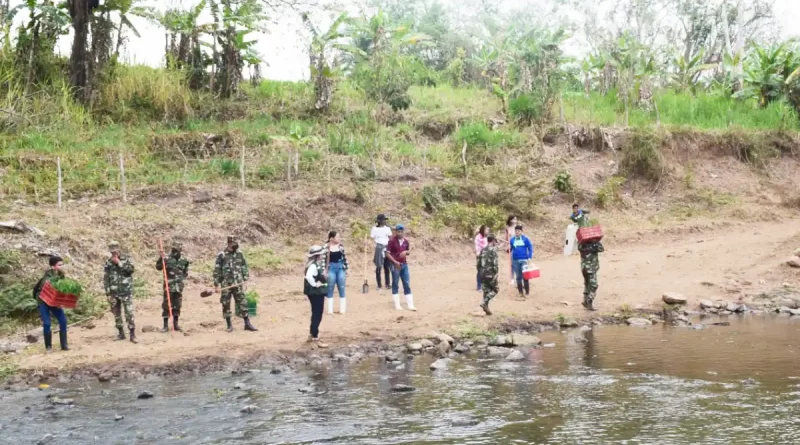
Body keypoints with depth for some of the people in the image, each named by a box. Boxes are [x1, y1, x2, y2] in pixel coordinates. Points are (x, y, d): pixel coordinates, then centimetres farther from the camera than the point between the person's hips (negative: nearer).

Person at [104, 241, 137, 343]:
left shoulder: (127, 259, 1)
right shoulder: (108, 262, 6)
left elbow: (131, 269, -17)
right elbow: (105, 279, 5)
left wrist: (119, 262, -16)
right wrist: (108, 293, -1)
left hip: (126, 292, -3)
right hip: (114, 293, 3)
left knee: (129, 313, -8)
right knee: (117, 314, 8)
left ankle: (132, 335, -6)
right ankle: (121, 333, 20)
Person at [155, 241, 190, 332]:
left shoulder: (184, 260, 5)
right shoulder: (167, 259, -8)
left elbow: (186, 271, 19)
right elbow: (158, 267, -13)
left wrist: (183, 277, 4)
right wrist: (161, 259, -26)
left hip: (179, 286, 4)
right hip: (169, 285, -4)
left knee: (177, 305, 11)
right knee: (166, 305, -3)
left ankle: (175, 324, 20)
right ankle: (166, 325, 2)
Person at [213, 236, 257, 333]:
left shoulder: (239, 254, 4)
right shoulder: (222, 255, -6)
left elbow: (244, 267, 12)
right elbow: (216, 271, -5)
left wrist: (245, 279, 5)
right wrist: (216, 285, -6)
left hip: (238, 284, 2)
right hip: (226, 285, -2)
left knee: (242, 303, 2)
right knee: (226, 305, 5)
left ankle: (247, 324, 8)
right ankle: (229, 325, 16)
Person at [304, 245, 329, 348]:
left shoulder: (317, 264, 9)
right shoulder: (313, 266, -21)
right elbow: (309, 276, -39)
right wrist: (315, 285, -26)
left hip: (318, 293, 10)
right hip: (316, 293, -10)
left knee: (316, 315, 21)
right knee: (317, 316, -4)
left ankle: (311, 335, 33)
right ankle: (315, 339, 2)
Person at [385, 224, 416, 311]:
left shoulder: (406, 241, 6)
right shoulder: (392, 241, -10)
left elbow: (409, 251, 17)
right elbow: (387, 253, -11)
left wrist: (406, 252, -7)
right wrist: (395, 262, -19)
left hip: (404, 264, 5)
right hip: (395, 265, -5)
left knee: (407, 284, 6)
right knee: (395, 285, 4)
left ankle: (410, 305, 9)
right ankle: (397, 305, 11)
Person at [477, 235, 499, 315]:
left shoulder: (482, 250, 12)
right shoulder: (493, 250, -9)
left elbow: (478, 263, 14)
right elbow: (495, 263, -16)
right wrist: (496, 274, -12)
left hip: (482, 274, 6)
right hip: (490, 274, -6)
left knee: (486, 291, 12)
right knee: (495, 289, 7)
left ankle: (486, 308, 12)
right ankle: (484, 303, -8)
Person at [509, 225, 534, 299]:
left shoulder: (525, 239, -3)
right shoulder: (512, 240, 5)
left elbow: (530, 248, -1)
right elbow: (510, 249, 10)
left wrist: (529, 258, -9)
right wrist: (508, 248, -13)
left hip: (524, 260, -3)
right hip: (515, 260, 3)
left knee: (525, 276, -5)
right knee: (518, 277, 7)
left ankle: (527, 292, 4)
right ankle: (520, 292, 15)